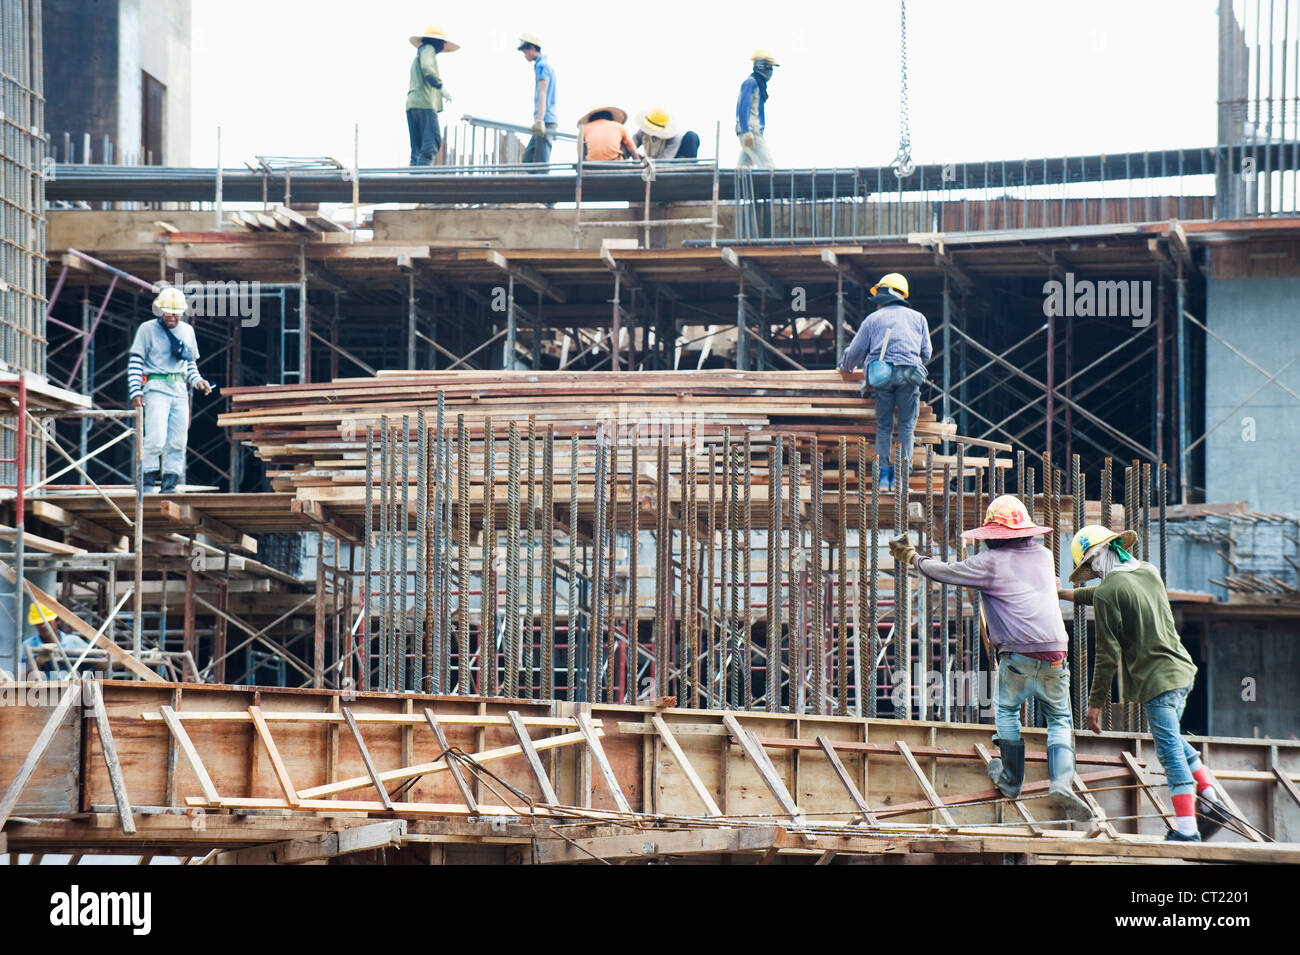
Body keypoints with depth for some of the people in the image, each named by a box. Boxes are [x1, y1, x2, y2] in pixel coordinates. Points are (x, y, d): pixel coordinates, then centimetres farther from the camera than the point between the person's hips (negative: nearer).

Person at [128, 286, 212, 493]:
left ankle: (170, 483, 7)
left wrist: (198, 381, 5)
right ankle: (148, 479, -7)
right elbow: (135, 361, -3)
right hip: (156, 387, -5)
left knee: (178, 441, 2)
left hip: (179, 389, 5)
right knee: (156, 437, -17)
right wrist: (135, 391, -11)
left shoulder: (187, 331, 14)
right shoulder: (148, 329, -1)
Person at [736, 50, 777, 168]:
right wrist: (746, 132, -26)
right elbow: (743, 108, -18)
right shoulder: (750, 82, -8)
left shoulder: (760, 83, 22)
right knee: (767, 165, -16)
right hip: (749, 130, -10)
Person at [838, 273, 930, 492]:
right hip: (910, 373, 0)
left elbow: (856, 351, 17)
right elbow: (926, 353, 19)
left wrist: (846, 367, 37)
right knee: (906, 425, 3)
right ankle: (901, 476, -5)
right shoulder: (918, 318, 19)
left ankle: (884, 475, -2)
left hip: (882, 373, 0)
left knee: (883, 426, 7)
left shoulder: (873, 319, 15)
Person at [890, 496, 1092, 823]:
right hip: (1055, 655, 3)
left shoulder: (989, 563, 1)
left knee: (1007, 711, 19)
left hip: (1017, 655, -3)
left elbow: (945, 572, 13)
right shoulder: (1044, 556, 16)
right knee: (1060, 720, 9)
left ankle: (1011, 781, 22)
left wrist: (912, 557, 31)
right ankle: (1061, 783, -11)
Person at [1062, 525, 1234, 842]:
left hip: (1155, 679, -8)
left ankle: (1186, 829, -2)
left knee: (1170, 751, -4)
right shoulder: (1148, 572, 11)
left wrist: (1096, 701, -5)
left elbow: (1108, 654, -13)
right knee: (1172, 740, 26)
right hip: (1181, 669, 8)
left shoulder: (1107, 593, -14)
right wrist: (1067, 594, 42)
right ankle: (1211, 801, 22)